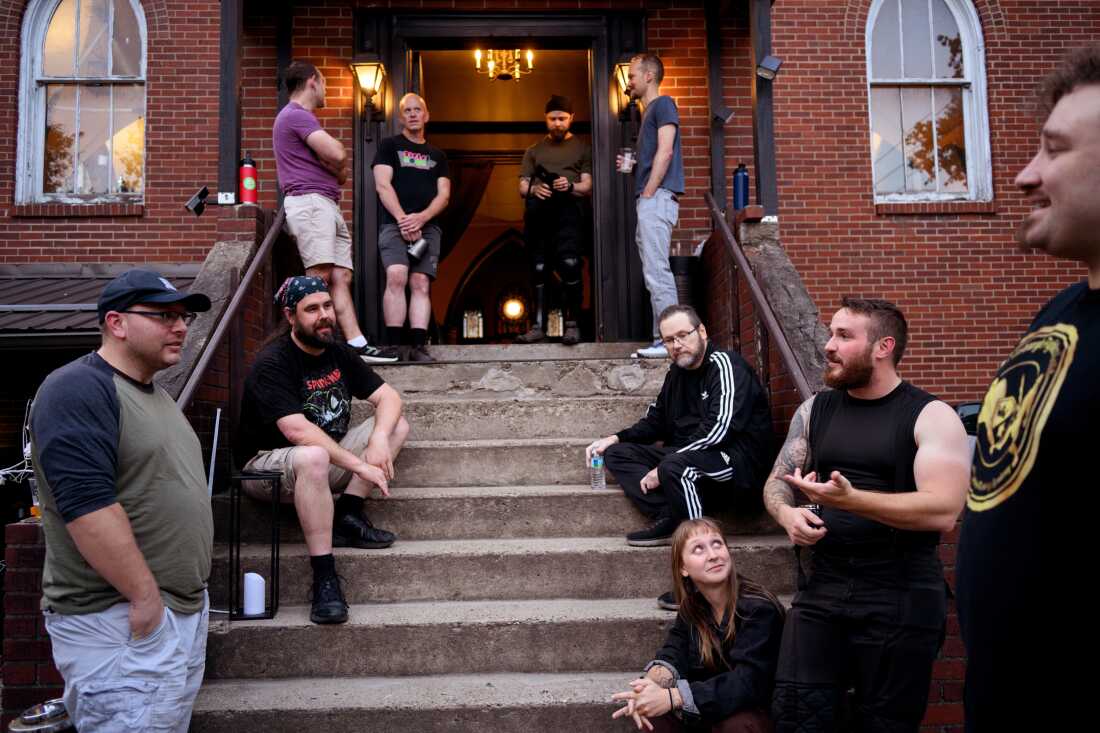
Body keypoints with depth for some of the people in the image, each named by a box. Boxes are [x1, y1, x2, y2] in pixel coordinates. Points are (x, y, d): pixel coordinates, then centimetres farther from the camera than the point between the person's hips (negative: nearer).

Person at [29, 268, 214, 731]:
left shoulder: (156, 396, 16)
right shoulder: (79, 390, -15)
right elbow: (87, 505, -24)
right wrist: (145, 596, -20)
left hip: (185, 609, 9)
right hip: (120, 621, -9)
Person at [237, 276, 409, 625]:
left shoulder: (338, 353, 4)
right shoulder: (272, 364, -18)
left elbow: (388, 396, 2)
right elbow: (297, 430, -30)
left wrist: (379, 440, -20)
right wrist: (360, 466, -32)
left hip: (327, 459, 7)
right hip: (267, 464, -7)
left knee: (397, 425, -6)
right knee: (313, 457, -41)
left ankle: (347, 515, -17)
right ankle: (324, 579, -35)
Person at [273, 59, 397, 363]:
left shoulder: (301, 117, 30)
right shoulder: (296, 115, -4)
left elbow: (338, 164, 26)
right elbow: (338, 154, -15)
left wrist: (337, 170, 4)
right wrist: (338, 171, 6)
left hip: (327, 205, 10)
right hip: (310, 201, -10)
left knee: (341, 277, 2)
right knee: (319, 276, -19)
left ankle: (357, 344, -2)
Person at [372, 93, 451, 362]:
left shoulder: (437, 155, 21)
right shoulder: (389, 145, 12)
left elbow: (444, 195, 10)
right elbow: (383, 185, -1)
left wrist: (420, 218, -9)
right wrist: (403, 220, -13)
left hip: (428, 226, 3)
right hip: (394, 223, -3)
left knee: (421, 284, -8)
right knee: (396, 277, -22)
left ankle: (418, 347, -13)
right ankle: (396, 346, -23)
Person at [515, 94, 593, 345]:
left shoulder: (582, 148, 19)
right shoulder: (534, 150, 26)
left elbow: (587, 186, 9)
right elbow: (522, 187, 17)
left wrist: (570, 186, -13)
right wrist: (534, 189, -7)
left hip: (566, 210, -3)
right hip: (536, 210, 3)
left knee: (570, 265, -20)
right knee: (538, 269, 1)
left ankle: (572, 324, -16)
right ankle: (539, 326, 4)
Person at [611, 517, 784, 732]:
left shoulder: (759, 609, -22)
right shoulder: (692, 605, -1)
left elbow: (747, 683, -31)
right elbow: (674, 653, -13)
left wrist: (671, 697, -40)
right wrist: (650, 683, -37)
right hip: (711, 709, 5)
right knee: (652, 709, -18)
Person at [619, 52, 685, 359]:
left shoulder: (663, 104, -3)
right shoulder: (649, 111, 26)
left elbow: (665, 152, -14)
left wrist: (647, 193, -16)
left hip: (657, 197, -10)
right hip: (650, 201, 10)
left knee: (656, 271, -13)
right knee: (656, 272, 7)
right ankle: (664, 339, 10)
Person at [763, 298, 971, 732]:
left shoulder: (931, 417, -7)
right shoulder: (815, 410, 8)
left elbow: (943, 511, -19)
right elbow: (776, 481, 13)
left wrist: (849, 499, -29)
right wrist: (787, 513, -10)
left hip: (900, 595, -3)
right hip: (822, 585, 4)